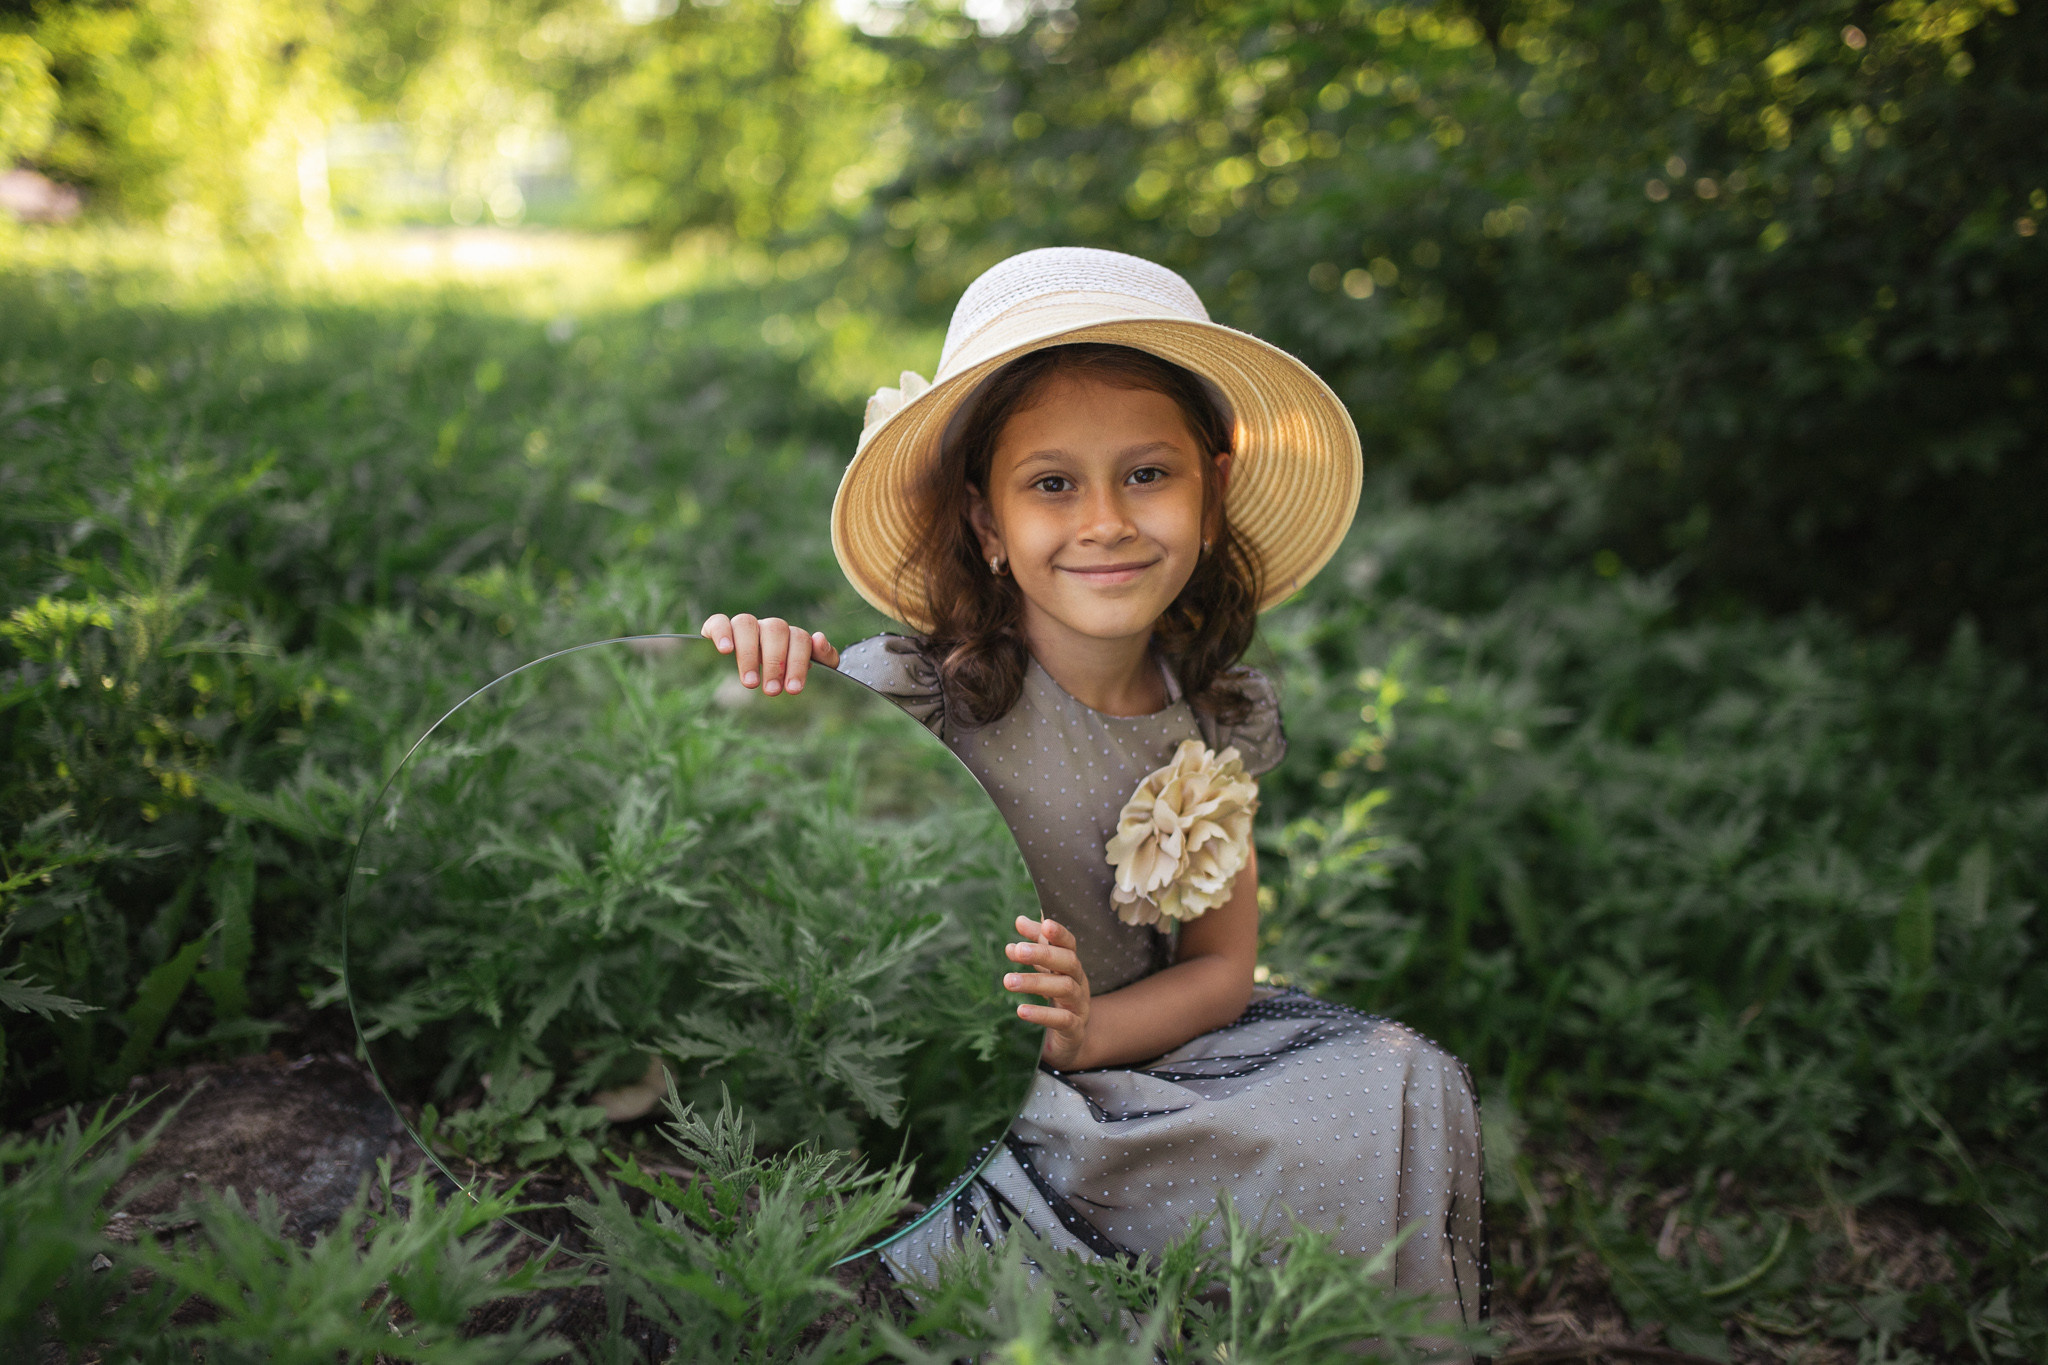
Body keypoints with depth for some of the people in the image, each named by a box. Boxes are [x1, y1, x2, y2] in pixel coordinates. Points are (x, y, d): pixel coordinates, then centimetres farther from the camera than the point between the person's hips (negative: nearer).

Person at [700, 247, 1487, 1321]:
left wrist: (1085, 1030, -18)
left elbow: (1222, 967, 2)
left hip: (1133, 1048, 5)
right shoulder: (908, 696, -20)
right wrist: (750, 679, -34)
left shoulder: (1219, 715, -2)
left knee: (1405, 1087, -8)